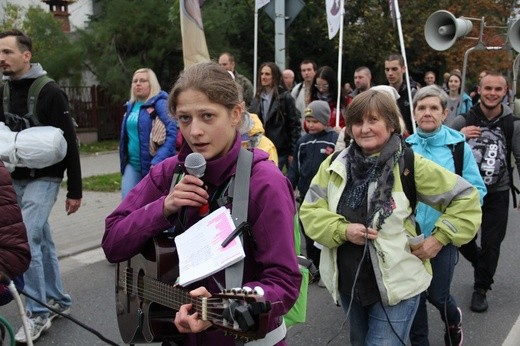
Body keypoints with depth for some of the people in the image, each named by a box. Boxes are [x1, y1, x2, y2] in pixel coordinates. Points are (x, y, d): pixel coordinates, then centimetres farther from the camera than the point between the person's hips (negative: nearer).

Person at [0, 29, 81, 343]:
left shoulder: (49, 91, -12)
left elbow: (69, 143, -12)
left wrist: (75, 191, -12)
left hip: (42, 179, -6)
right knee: (42, 240, 13)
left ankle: (38, 313, 1)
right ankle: (58, 301, 26)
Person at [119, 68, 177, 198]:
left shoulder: (160, 103, -10)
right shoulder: (131, 106, 12)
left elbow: (172, 133, -22)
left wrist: (158, 161, -28)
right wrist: (123, 160, 16)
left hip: (152, 166, -6)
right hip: (132, 164, 6)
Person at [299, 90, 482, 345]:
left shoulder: (410, 165, -11)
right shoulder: (335, 165, -1)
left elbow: (466, 198, -5)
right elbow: (310, 211, -1)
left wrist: (437, 239, -10)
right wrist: (343, 230, -17)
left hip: (397, 285, -4)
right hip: (347, 282, 5)